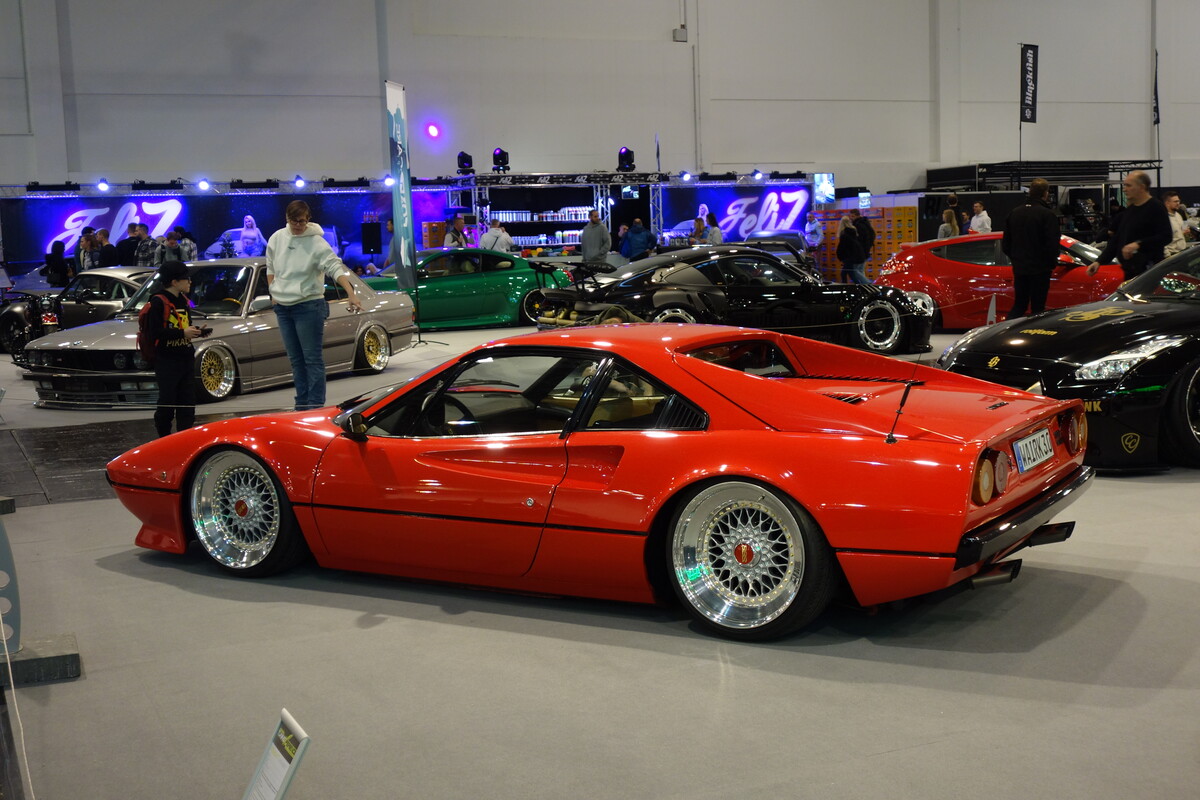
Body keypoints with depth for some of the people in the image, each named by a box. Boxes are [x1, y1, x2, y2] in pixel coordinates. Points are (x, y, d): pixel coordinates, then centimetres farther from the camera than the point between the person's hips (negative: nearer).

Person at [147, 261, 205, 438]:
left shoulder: (183, 300, 13)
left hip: (186, 358, 8)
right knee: (167, 402, -1)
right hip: (166, 361, -8)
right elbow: (155, 332, -19)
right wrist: (183, 333, -20)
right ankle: (164, 437, 12)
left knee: (188, 401, 8)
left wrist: (196, 331, 3)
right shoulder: (158, 302, -12)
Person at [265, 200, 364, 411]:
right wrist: (273, 293, 11)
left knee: (313, 358, -5)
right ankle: (302, 404, 20)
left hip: (308, 306, -6)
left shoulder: (316, 242, -11)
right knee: (295, 359, 13)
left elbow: (336, 268, -22)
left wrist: (351, 293, -35)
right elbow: (271, 269, 19)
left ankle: (316, 405, -3)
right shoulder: (277, 238, 6)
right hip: (282, 307, 6)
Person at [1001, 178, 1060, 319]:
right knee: (1037, 308, 2)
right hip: (1040, 269, -5)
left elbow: (1005, 244, 11)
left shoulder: (1014, 213, 6)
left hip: (1019, 269, 5)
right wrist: (1052, 264, 1)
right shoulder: (1048, 215, -13)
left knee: (1018, 306, 12)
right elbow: (1052, 244, -14)